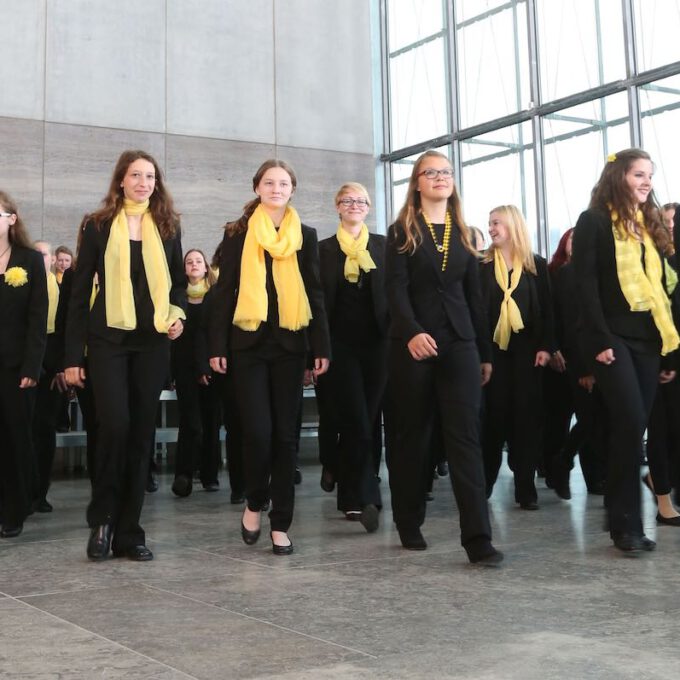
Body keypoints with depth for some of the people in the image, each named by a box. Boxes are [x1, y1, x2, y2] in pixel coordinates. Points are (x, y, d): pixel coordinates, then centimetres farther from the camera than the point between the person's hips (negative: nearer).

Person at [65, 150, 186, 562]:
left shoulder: (167, 226, 10)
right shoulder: (98, 226, 3)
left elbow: (179, 281, 19)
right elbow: (81, 291, 2)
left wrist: (179, 313, -4)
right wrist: (74, 355, -3)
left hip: (153, 342, 3)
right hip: (108, 340, -2)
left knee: (142, 433, 3)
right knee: (114, 426, -15)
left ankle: (129, 530, 11)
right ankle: (103, 519, 6)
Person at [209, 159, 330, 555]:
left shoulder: (305, 235, 10)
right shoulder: (238, 234, 5)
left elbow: (315, 294, 8)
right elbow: (224, 292, 4)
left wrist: (322, 347, 1)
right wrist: (218, 345, -3)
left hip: (290, 343, 2)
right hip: (248, 343, -1)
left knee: (286, 433, 3)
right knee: (258, 431, -10)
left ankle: (281, 524, 10)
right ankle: (254, 503, 16)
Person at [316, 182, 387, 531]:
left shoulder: (383, 246, 10)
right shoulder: (324, 249, 6)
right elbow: (318, 300, 3)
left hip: (376, 342, 2)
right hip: (341, 344, -2)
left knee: (363, 421, 7)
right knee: (357, 422, -11)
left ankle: (349, 497, 18)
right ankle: (363, 498, -8)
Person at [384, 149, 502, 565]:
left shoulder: (463, 234, 14)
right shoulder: (403, 231, 3)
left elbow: (474, 295, 16)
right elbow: (396, 289, -9)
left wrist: (485, 352, 14)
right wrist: (412, 332, -27)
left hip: (459, 344, 3)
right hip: (412, 344, -2)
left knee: (466, 436, -7)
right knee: (411, 436, 4)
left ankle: (478, 538, -11)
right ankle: (410, 525, 18)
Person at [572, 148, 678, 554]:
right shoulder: (594, 222, -1)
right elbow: (586, 284, -9)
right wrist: (600, 339, -17)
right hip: (613, 337, -6)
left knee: (633, 427, 5)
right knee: (630, 422, -15)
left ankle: (625, 519, 11)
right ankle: (627, 522, -8)